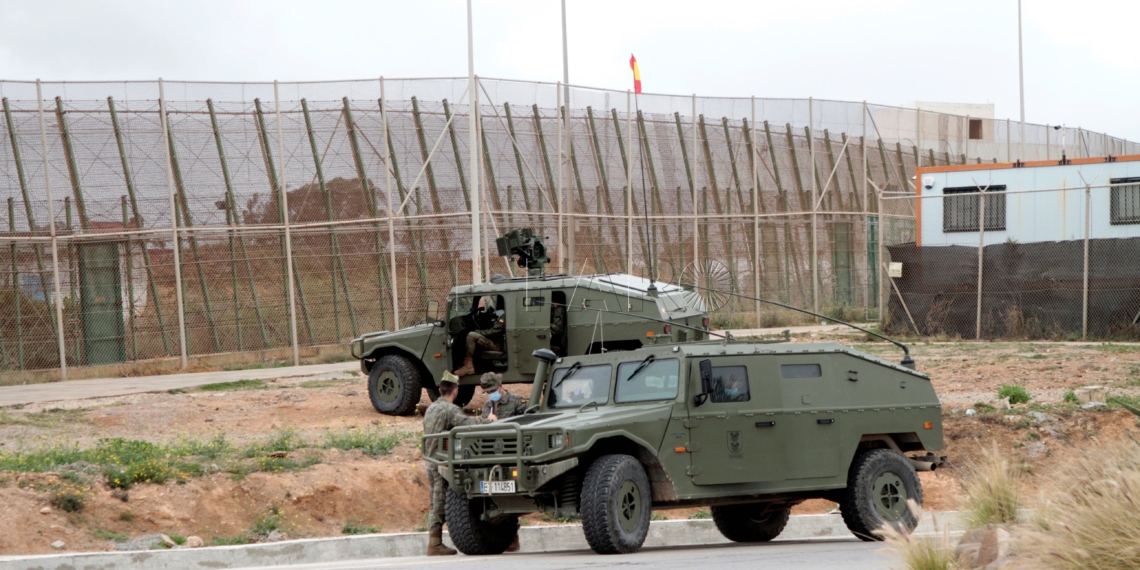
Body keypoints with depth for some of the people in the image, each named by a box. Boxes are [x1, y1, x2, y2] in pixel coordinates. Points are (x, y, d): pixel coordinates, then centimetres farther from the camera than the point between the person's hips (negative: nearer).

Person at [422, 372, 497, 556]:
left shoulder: (431, 408, 14)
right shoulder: (451, 410, -15)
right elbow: (469, 424, -26)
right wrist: (489, 420, -12)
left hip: (430, 460, 9)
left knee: (436, 504, 12)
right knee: (440, 504, -6)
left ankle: (434, 543, 12)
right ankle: (435, 545, -7)